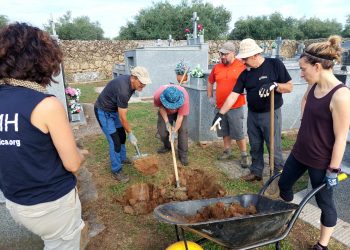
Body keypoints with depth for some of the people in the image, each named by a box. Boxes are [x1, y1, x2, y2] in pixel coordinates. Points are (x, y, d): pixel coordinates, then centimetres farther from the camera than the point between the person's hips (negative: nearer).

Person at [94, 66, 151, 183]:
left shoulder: (130, 82, -9)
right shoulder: (123, 90, -36)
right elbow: (122, 118, -27)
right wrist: (130, 134, -16)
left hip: (114, 109, 9)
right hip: (103, 112, -9)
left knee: (122, 135, 17)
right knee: (115, 141, -8)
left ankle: (122, 158, 38)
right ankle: (116, 171, 6)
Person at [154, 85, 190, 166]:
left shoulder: (184, 96, -41)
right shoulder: (158, 95, -37)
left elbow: (180, 117, -32)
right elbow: (161, 107, -15)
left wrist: (174, 132, -32)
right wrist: (167, 122, -20)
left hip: (179, 112, -2)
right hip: (165, 112, 2)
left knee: (183, 129, -17)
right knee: (162, 129, -5)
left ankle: (183, 154, -4)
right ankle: (167, 146, 25)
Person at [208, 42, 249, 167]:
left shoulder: (242, 66, -8)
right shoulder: (217, 67, 6)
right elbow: (210, 82, 19)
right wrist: (210, 97, 15)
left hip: (235, 107, -4)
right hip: (220, 107, 5)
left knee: (238, 133, 1)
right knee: (225, 132, 16)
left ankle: (244, 155, 15)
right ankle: (227, 151, 32)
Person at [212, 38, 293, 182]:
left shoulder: (275, 64, -9)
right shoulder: (245, 74, 1)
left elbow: (289, 87, -7)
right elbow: (233, 95, -3)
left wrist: (274, 85, -26)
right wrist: (220, 114, -10)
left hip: (271, 114, -4)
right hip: (252, 115, 4)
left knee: (274, 148, 4)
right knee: (255, 147, 15)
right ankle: (256, 172, 33)